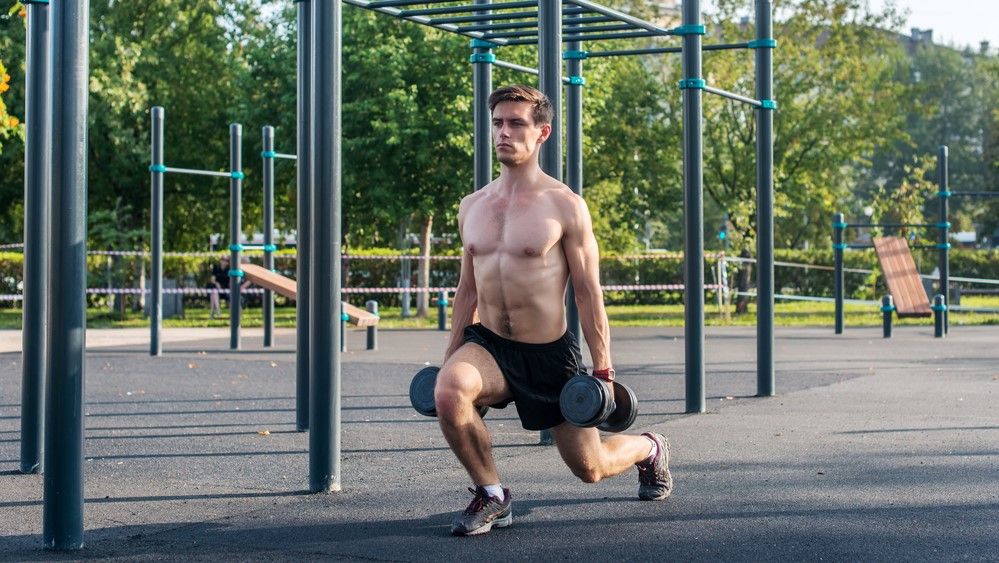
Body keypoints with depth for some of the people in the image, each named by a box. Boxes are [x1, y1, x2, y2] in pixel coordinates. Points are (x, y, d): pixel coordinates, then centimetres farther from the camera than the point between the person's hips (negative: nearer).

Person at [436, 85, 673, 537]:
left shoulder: (565, 206, -10)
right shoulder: (472, 206, 4)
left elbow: (588, 293, -9)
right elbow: (467, 288, 12)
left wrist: (603, 371, -10)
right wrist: (451, 359, 11)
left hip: (549, 354, -3)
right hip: (488, 344, 3)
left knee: (590, 468, 9)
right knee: (448, 392, -32)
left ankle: (648, 448, 46)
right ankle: (491, 495, -9)